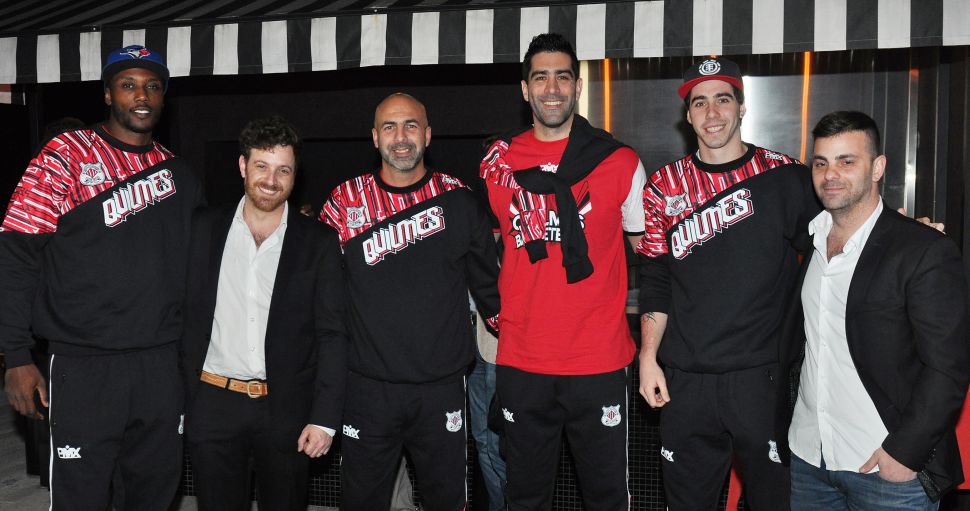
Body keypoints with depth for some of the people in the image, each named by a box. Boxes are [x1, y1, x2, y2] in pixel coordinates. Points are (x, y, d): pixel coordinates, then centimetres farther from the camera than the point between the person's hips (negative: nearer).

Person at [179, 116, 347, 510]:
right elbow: (189, 317, 5)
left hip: (287, 408, -1)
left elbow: (332, 335, -4)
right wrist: (184, 399, -1)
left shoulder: (319, 241, -3)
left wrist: (324, 418, -10)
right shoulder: (205, 228, 3)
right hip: (213, 404, 2)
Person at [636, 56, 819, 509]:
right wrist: (648, 358, 2)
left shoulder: (786, 178, 0)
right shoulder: (664, 187, 5)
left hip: (763, 374, -1)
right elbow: (655, 285, 7)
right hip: (685, 379, 2)